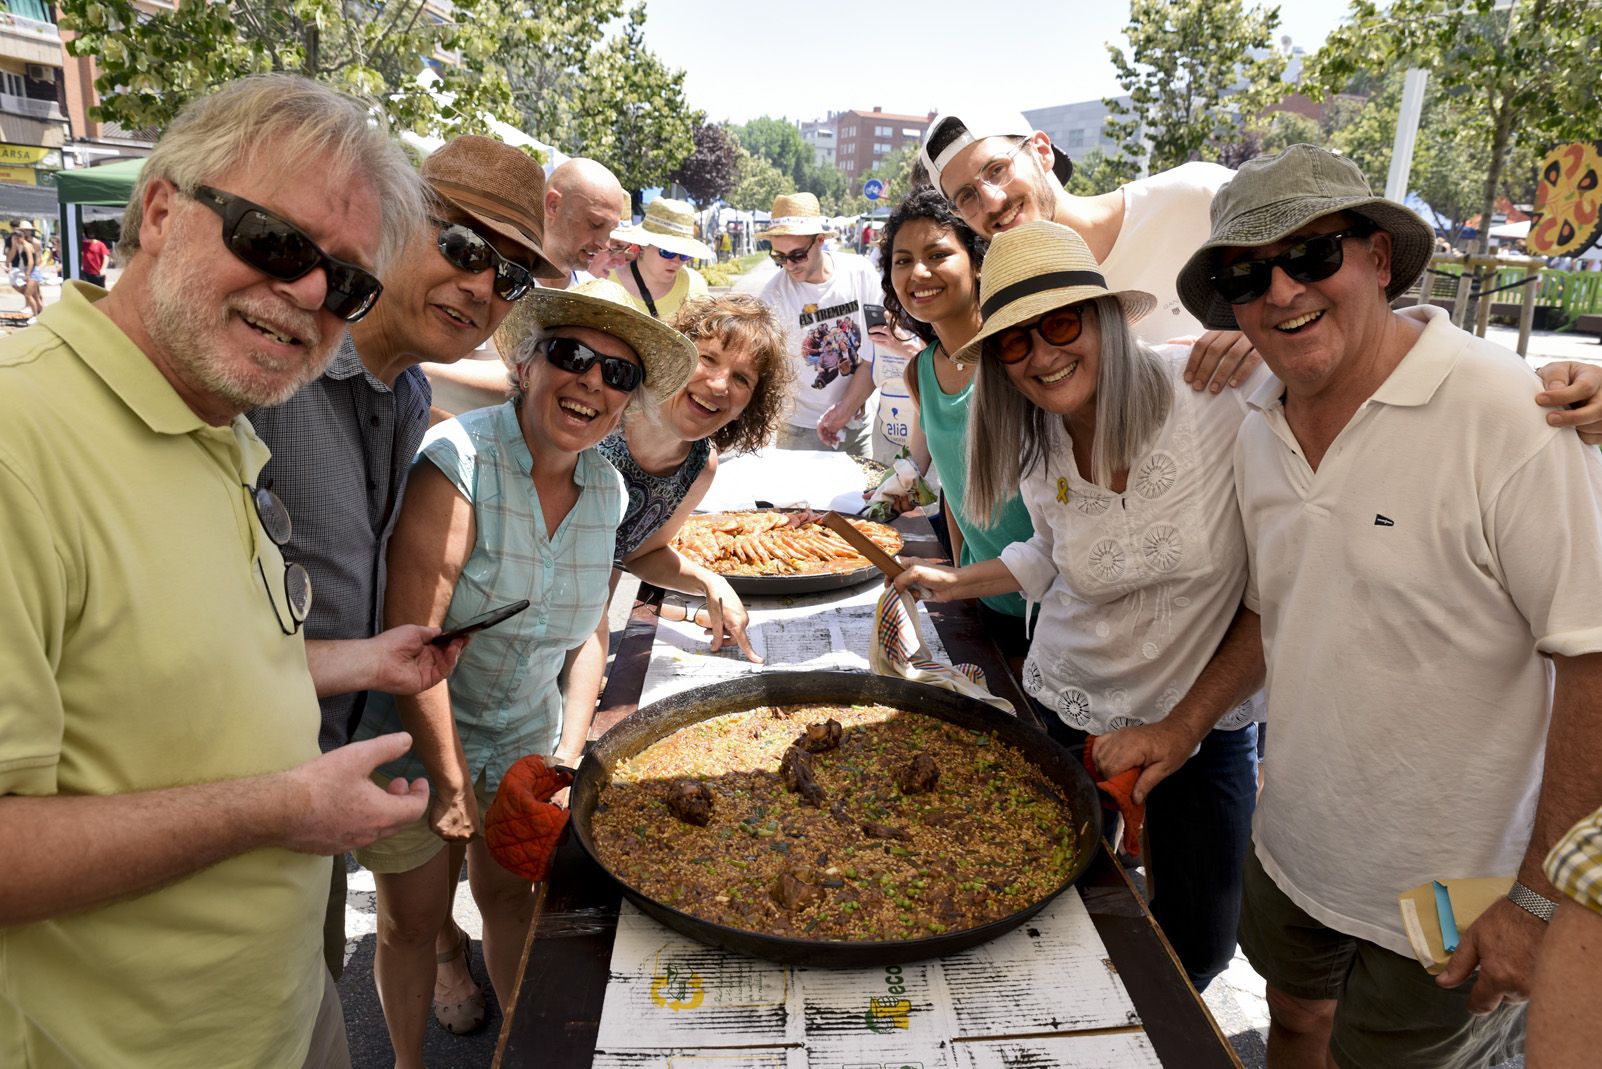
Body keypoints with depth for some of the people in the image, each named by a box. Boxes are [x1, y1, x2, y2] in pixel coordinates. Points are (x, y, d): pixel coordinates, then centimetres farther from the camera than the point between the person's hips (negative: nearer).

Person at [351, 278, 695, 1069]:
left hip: (524, 736, 5)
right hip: (414, 736, -4)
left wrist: (571, 748, -1)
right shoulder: (458, 463, -26)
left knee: (509, 892, 20)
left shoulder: (606, 489, -5)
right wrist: (451, 780, -18)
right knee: (412, 920, 13)